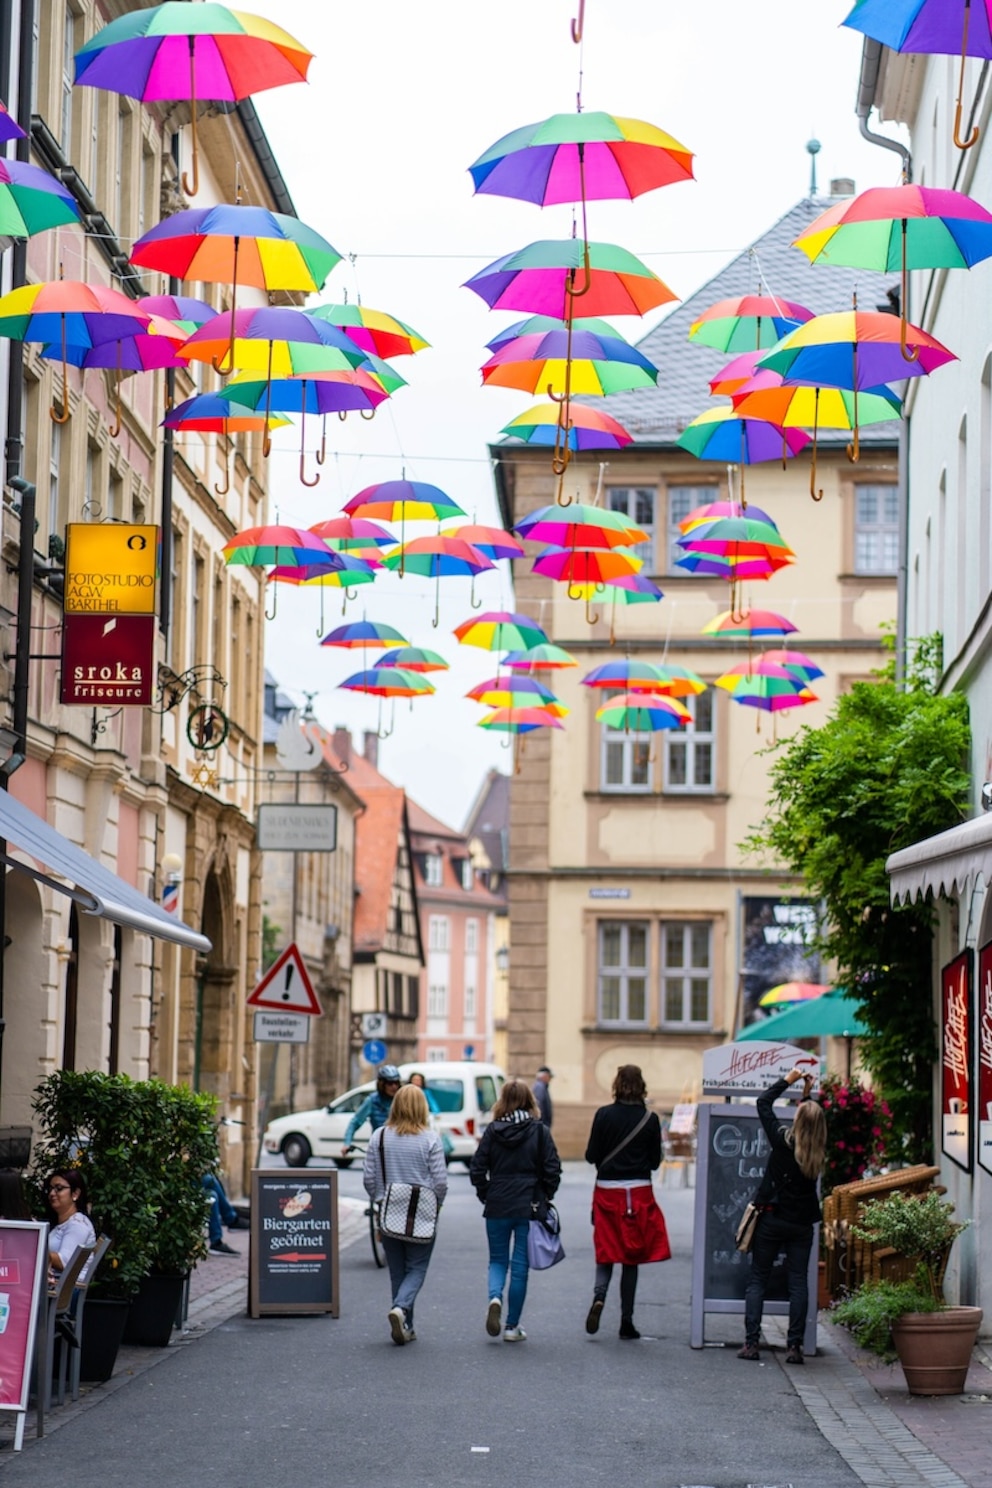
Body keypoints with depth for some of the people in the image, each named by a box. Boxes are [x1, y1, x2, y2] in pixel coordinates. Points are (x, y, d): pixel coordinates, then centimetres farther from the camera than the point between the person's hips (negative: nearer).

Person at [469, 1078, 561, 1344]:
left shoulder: (493, 1130, -2)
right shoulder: (540, 1131, -4)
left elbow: (477, 1169, -4)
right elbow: (552, 1170, -7)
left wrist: (486, 1196, 9)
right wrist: (544, 1198, 8)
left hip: (497, 1207, 1)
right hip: (530, 1208, 0)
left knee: (498, 1259, 16)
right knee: (520, 1266, 8)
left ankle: (495, 1297, -13)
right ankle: (512, 1327, 10)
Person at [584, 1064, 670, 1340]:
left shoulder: (604, 1115, -6)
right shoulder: (650, 1119, -5)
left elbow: (591, 1155, -3)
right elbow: (655, 1161, 1)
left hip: (607, 1190, 0)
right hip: (639, 1191, 0)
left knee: (606, 1254, 11)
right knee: (632, 1258, 9)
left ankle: (599, 1297, -17)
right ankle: (626, 1322, 10)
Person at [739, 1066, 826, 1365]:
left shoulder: (783, 1141, -14)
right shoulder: (819, 1151, -4)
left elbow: (763, 1103, -3)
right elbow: (814, 1122, 20)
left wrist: (788, 1080, 5)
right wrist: (807, 1095, 18)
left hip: (772, 1219, -2)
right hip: (801, 1224, 2)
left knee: (757, 1279, 5)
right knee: (798, 1281, 5)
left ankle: (751, 1343, -1)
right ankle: (795, 1346, 0)